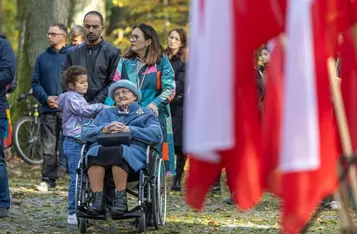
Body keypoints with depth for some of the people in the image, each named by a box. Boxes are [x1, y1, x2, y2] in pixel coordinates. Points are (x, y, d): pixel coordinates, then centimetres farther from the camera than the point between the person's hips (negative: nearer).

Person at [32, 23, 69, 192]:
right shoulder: (42, 58, 15)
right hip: (48, 110, 4)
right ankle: (48, 180, 7)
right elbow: (35, 83, 13)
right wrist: (46, 98, -4)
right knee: (49, 147, 4)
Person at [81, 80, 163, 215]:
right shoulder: (105, 113, 35)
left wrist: (129, 130, -6)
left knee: (117, 152, -38)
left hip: (133, 150, -2)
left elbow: (157, 135, 5)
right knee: (95, 152, -34)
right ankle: (97, 200, -39)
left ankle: (120, 199, -37)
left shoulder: (146, 114, 26)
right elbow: (85, 134, 20)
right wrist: (103, 130, -1)